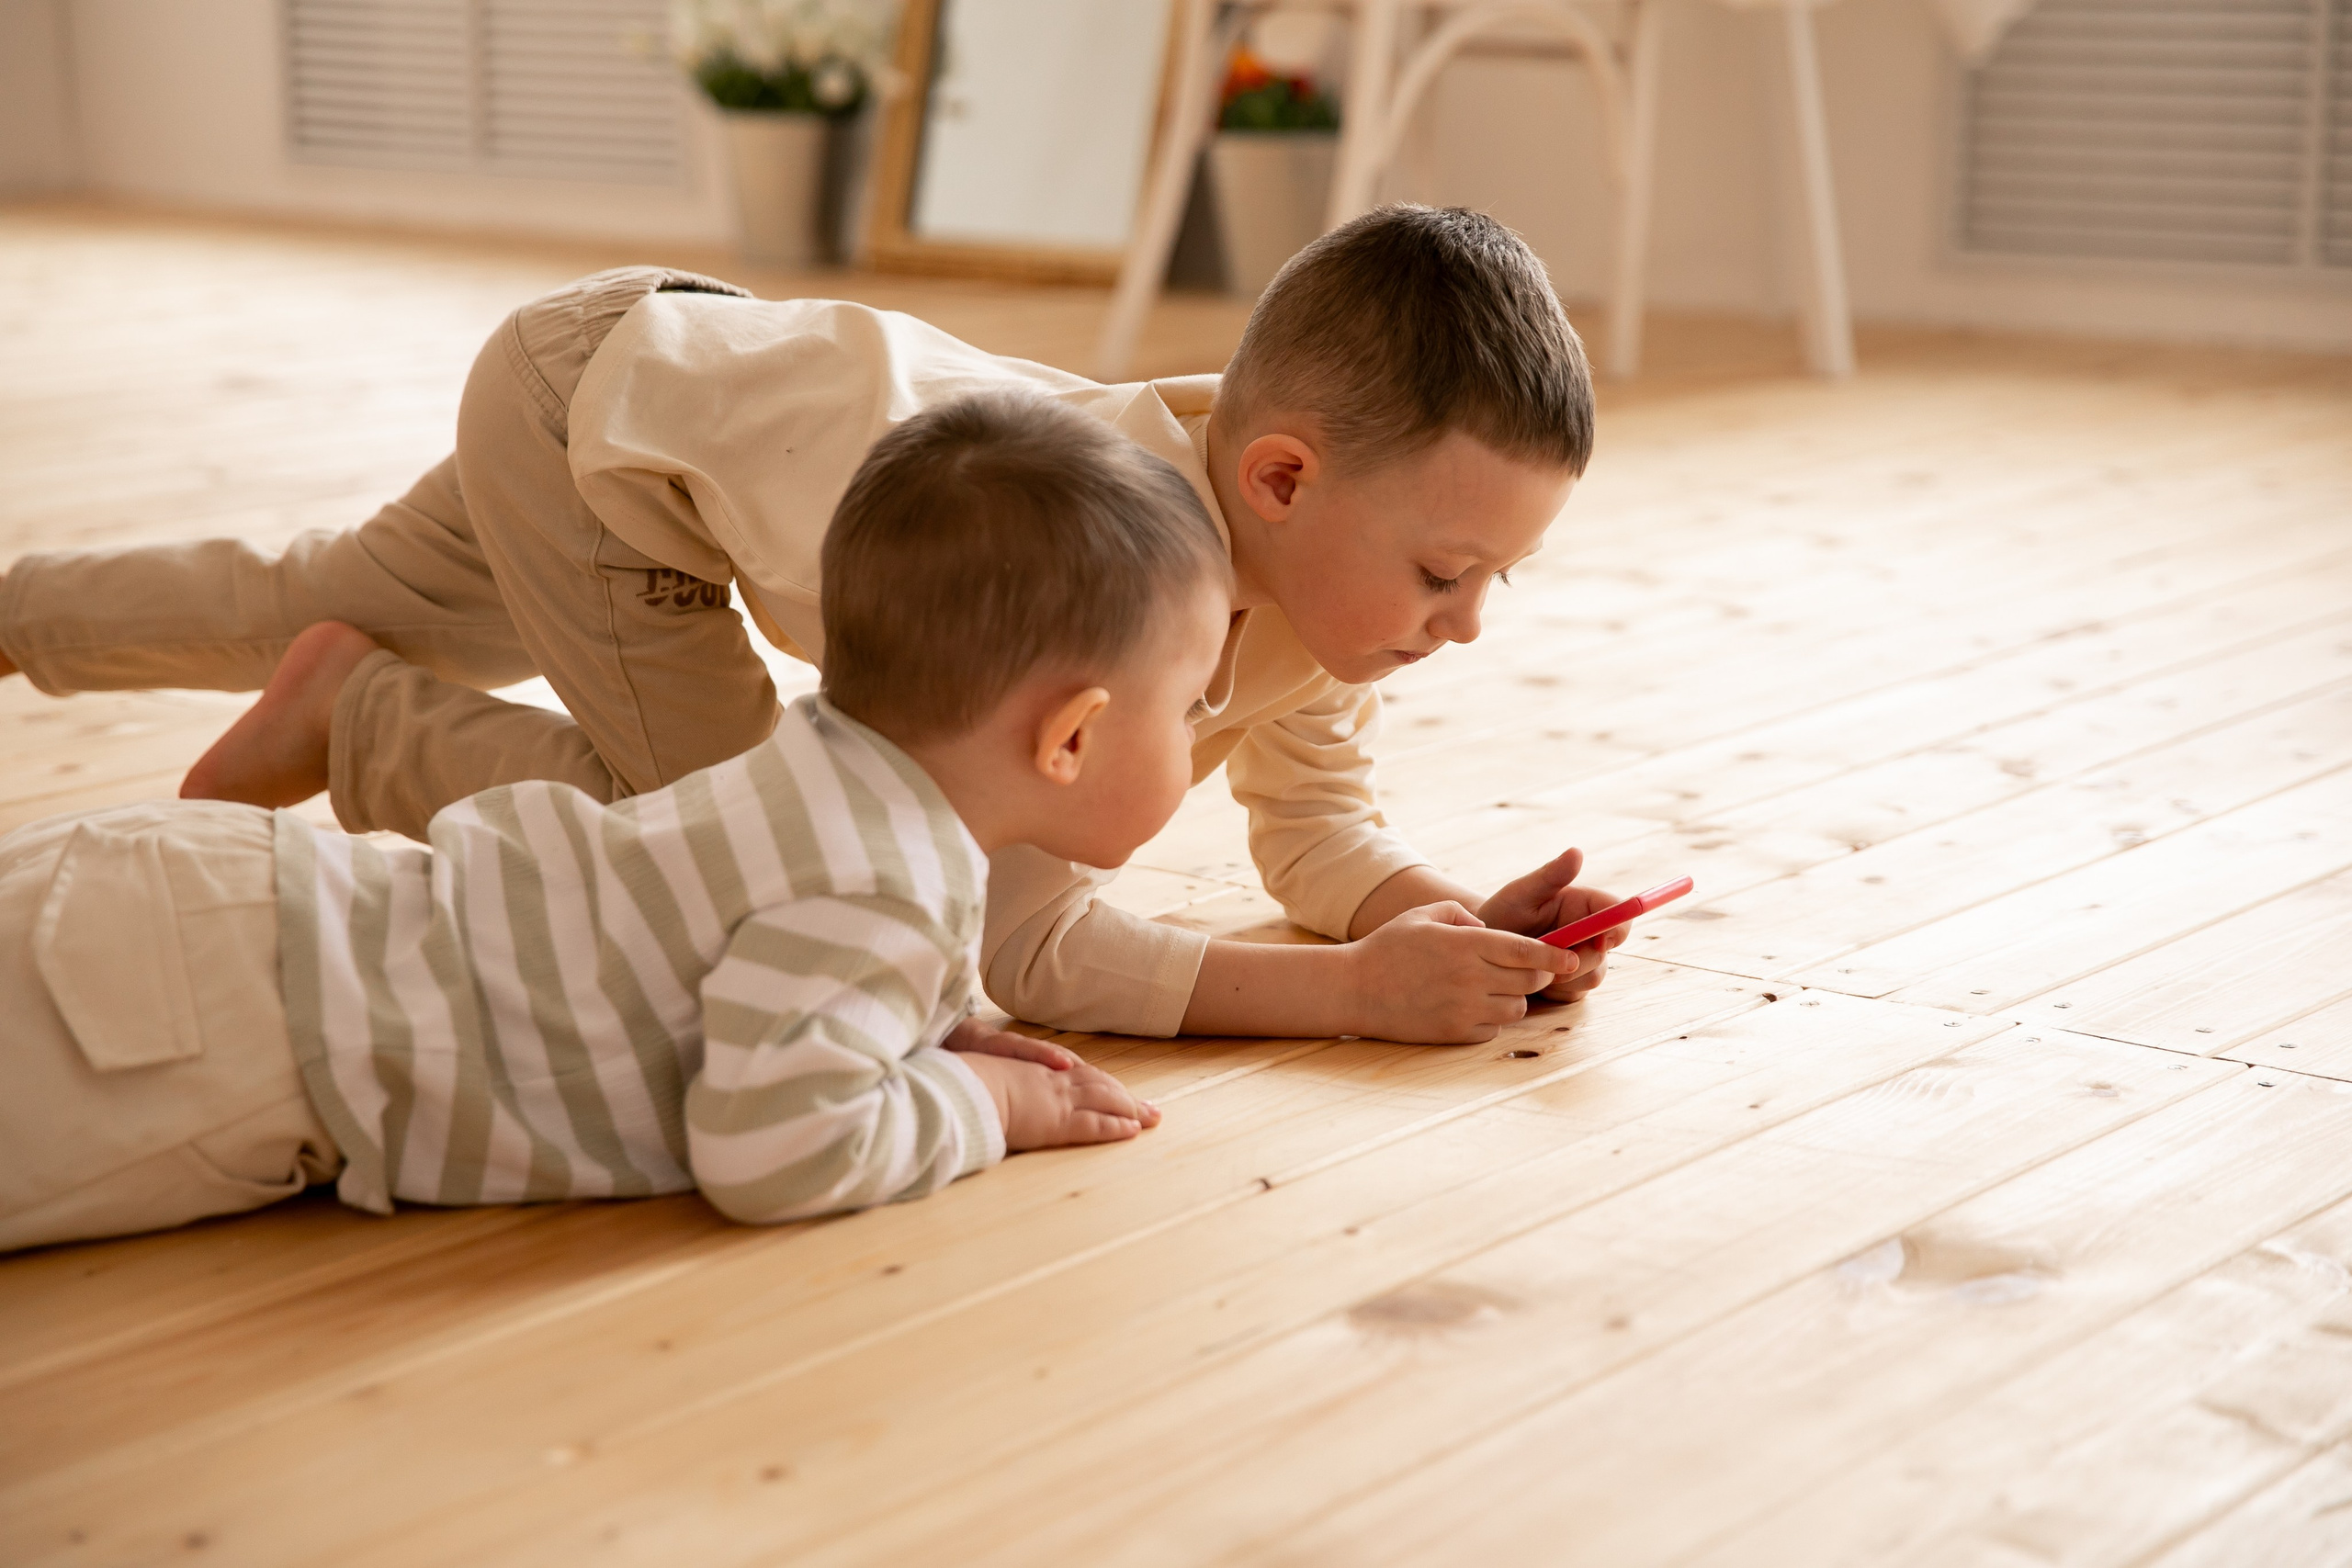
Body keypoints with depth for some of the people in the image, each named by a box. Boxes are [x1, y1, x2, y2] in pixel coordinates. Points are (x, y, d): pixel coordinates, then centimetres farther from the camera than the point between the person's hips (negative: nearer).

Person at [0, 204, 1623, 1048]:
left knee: (328, 603, 27)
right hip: (590, 400, -7)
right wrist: (1354, 987, -48)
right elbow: (1021, 937, -42)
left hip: (696, 374, 7)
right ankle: (354, 725, 3)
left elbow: (1322, 827, -10)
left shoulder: (1328, 540, -21)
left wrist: (1452, 915, -31)